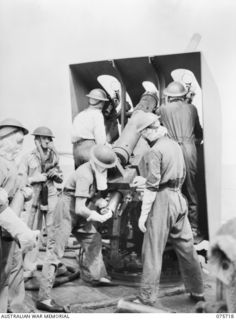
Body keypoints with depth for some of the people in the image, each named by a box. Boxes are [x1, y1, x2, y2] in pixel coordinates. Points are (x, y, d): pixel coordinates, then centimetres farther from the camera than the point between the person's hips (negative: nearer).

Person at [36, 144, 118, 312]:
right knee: (56, 250, -11)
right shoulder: (84, 175, -27)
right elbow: (79, 208, -29)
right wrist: (97, 217, -17)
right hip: (68, 209, -10)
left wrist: (105, 206, -5)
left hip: (80, 210, 10)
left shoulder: (98, 171, 0)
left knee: (93, 239, 18)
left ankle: (94, 276, 38)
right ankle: (44, 298, -11)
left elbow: (96, 194, 13)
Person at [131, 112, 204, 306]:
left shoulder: (155, 151, -13)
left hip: (162, 201, -8)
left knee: (153, 252, 0)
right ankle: (197, 292, 26)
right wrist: (145, 181, 23)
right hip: (179, 198, 8)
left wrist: (143, 214, -12)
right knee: (186, 248, 16)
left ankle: (147, 299, 5)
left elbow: (153, 186, -17)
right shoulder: (175, 145, 11)